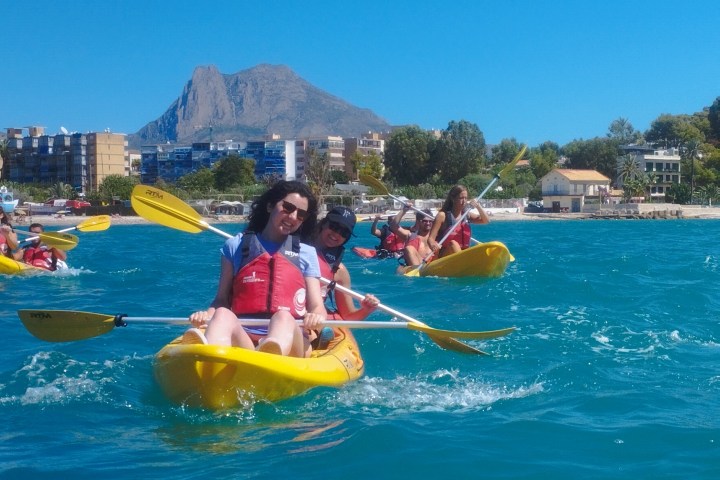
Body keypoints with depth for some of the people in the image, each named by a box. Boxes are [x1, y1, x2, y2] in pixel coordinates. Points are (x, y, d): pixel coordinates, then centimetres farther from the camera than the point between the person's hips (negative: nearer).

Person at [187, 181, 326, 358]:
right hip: (242, 338, 0)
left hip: (290, 338, 0)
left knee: (283, 317, -35)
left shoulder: (307, 254, 22)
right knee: (223, 315, -32)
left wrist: (317, 317, -12)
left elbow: (317, 307, 13)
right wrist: (207, 314, -8)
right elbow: (222, 300, 16)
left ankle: (269, 357, -72)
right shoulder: (236, 246, 20)